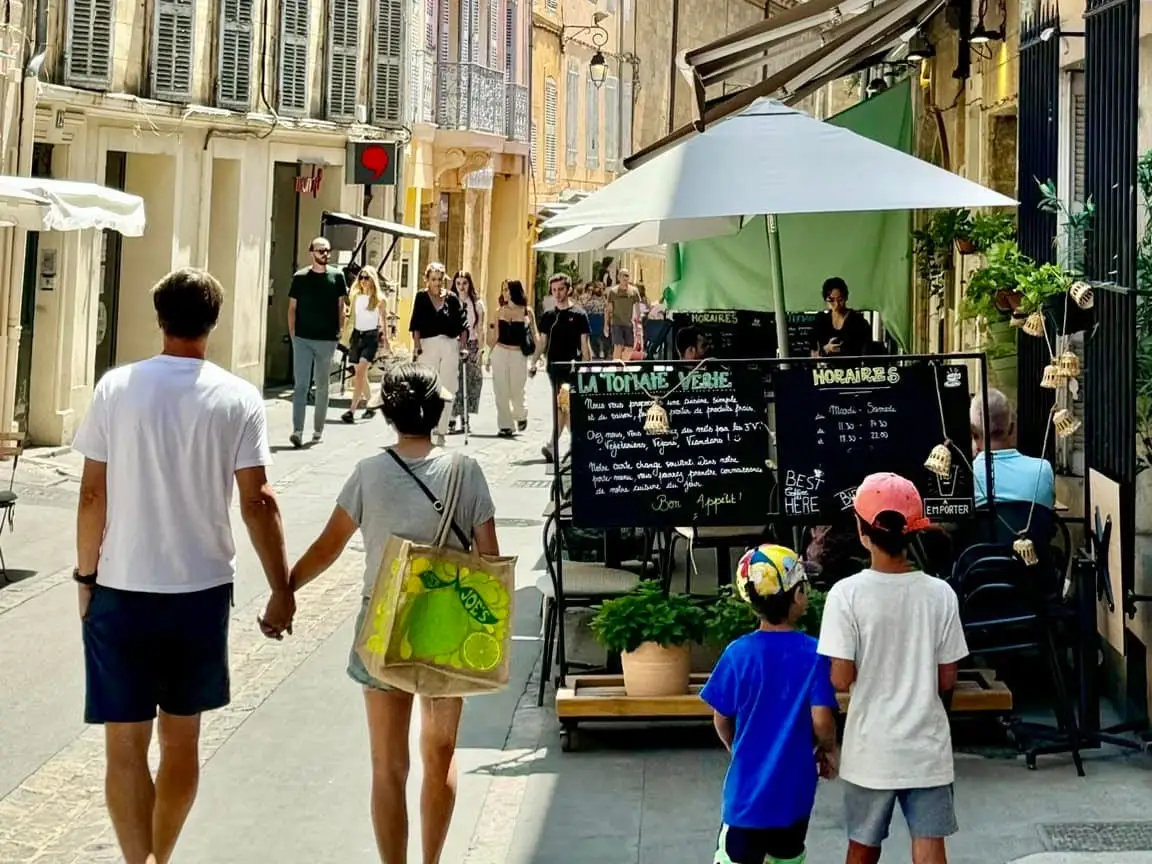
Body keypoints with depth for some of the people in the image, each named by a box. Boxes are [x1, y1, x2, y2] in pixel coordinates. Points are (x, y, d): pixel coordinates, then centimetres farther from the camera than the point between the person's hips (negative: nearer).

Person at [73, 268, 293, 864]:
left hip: (121, 591, -1)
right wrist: (281, 591, -2)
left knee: (125, 745, 4)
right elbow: (256, 502, -8)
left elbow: (93, 495, -4)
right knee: (182, 739, 17)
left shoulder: (116, 387, -5)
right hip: (202, 590, 1)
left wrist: (86, 574, 9)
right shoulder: (237, 398, -6)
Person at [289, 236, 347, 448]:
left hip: (327, 340, 1)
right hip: (303, 339, -1)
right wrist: (292, 334, 0)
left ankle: (318, 430, 19)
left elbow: (340, 307, 8)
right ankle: (297, 431, -12)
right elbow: (292, 308, 6)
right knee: (300, 385, -7)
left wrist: (339, 331, 2)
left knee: (322, 386, 9)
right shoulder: (300, 277, 1)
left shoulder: (337, 276, 3)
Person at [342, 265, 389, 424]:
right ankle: (370, 406, 26)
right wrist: (348, 337, 11)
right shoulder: (356, 296, 9)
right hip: (357, 334, 5)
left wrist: (386, 341, 9)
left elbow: (383, 321, 6)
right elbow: (352, 317, 15)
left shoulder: (378, 298, -1)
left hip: (371, 336, -5)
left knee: (360, 372, -17)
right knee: (361, 375, 10)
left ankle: (352, 410, -23)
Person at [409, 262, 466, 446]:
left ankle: (441, 432, 8)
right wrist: (417, 346, -9)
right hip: (428, 345, -2)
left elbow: (461, 325, 10)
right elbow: (416, 324, -1)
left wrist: (462, 345, 3)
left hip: (450, 346, 2)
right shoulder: (421, 297, 3)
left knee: (446, 390, 2)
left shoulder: (452, 298, 7)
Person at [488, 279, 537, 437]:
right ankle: (506, 425, 9)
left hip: (518, 354, -2)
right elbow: (495, 336, 11)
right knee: (501, 390, 1)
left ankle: (521, 416, 29)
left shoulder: (527, 312, 0)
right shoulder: (501, 311, 6)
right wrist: (489, 354, 8)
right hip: (500, 353, 3)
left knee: (517, 390, -1)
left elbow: (534, 334, 5)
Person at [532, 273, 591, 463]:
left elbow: (585, 344, 0)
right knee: (562, 406, 4)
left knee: (564, 405, -12)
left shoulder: (579, 315, -1)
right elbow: (542, 342, 15)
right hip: (554, 366, 4)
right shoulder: (548, 316, 10)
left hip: (572, 367, -4)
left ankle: (553, 445, -14)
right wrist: (534, 362, 5)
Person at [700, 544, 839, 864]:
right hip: (795, 785, 1)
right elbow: (822, 720, -13)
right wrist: (828, 749, 9)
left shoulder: (738, 653, -9)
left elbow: (721, 720, -1)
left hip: (748, 784, -1)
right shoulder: (814, 654, -11)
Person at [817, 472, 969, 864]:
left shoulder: (847, 593, -14)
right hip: (926, 746, 1)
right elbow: (947, 681, 0)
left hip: (871, 749, -1)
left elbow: (841, 680, -13)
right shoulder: (940, 593, -6)